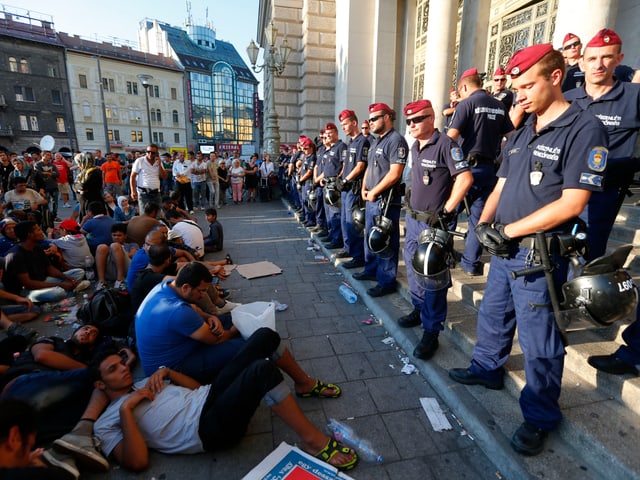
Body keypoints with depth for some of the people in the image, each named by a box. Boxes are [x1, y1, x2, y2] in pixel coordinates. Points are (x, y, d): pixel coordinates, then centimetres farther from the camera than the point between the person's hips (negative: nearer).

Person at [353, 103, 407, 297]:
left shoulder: (396, 140, -13)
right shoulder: (375, 142, 17)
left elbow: (395, 173, -21)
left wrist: (374, 192, -15)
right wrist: (364, 188, 7)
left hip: (386, 200, -10)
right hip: (371, 198, 10)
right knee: (370, 237, 18)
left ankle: (387, 281, 8)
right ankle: (371, 270, 34)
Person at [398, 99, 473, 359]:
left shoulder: (445, 144, -13)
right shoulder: (415, 147, 12)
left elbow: (465, 178, -18)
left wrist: (446, 211, -16)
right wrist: (411, 207, 15)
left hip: (434, 222, -9)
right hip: (413, 219, 9)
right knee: (413, 268, 18)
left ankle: (431, 331, 10)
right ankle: (420, 309, 38)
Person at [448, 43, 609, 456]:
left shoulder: (584, 129, -11)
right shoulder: (521, 134, 12)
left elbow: (572, 204, -18)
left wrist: (509, 230, -18)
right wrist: (484, 224, -5)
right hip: (504, 250, 7)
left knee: (538, 342, 4)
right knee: (493, 316, 21)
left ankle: (541, 417, 23)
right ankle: (487, 369, 43)